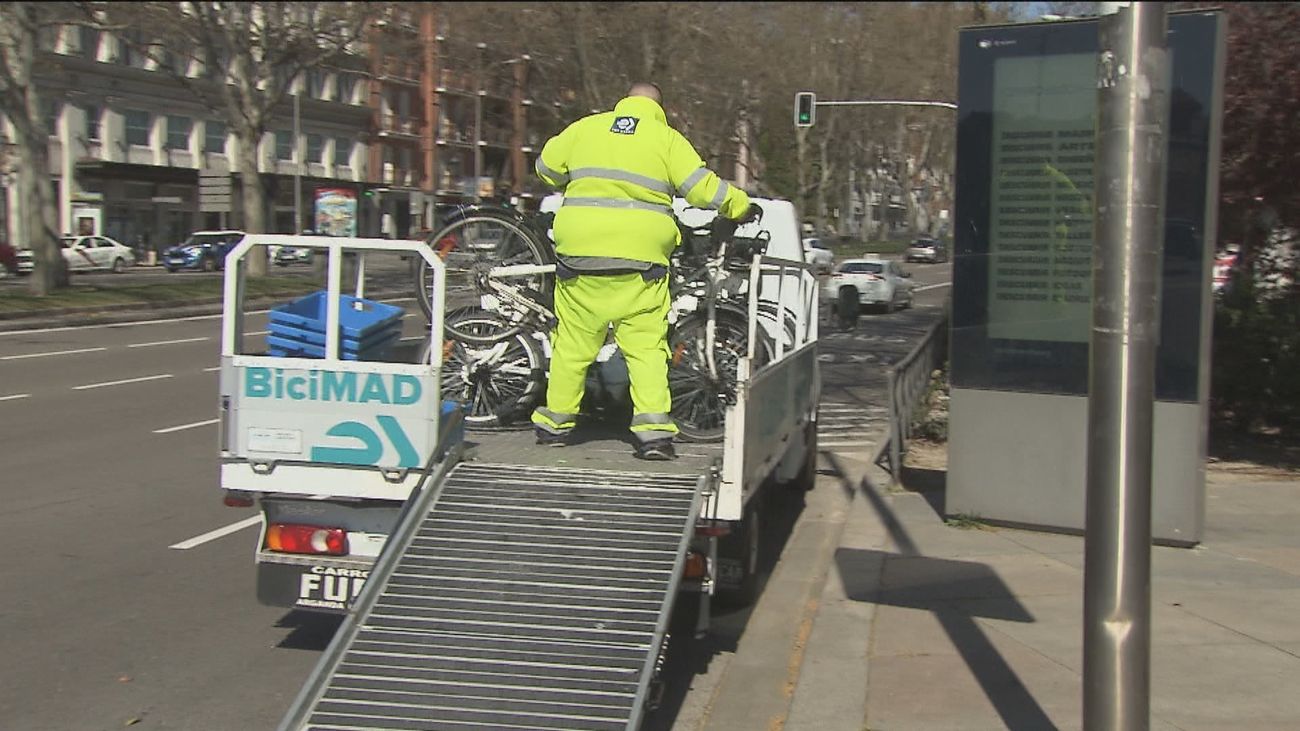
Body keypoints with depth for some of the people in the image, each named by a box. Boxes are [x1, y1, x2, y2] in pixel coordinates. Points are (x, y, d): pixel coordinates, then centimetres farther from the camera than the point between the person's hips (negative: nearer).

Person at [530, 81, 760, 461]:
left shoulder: (585, 127, 11)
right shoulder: (666, 138, 3)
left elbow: (546, 167, 21)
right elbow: (702, 186, -2)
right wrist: (742, 207, 12)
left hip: (581, 252, 2)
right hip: (640, 258, -2)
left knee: (572, 342, 12)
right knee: (647, 344, 1)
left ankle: (555, 423, 22)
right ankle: (653, 431, -7)